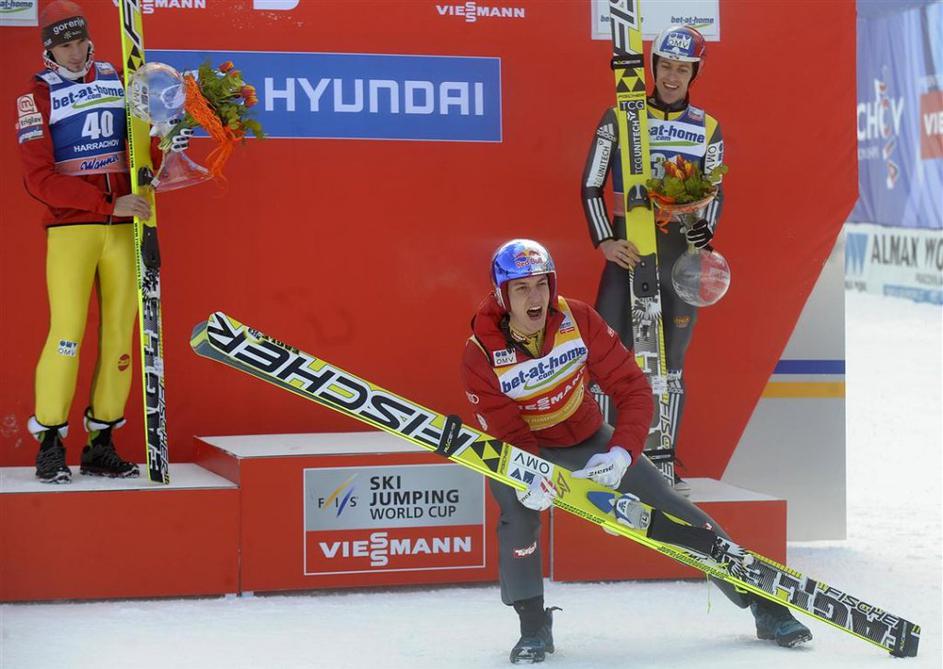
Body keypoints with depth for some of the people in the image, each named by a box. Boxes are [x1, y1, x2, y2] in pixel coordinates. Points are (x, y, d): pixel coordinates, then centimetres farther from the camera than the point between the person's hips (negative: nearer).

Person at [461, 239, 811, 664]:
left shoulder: (577, 320, -23)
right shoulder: (480, 357, -26)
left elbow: (633, 389, -20)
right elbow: (507, 435, -23)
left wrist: (621, 452, -35)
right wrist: (527, 479, -44)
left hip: (586, 438, 2)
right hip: (517, 449, -2)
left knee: (671, 510, -2)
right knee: (519, 513, -32)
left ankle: (764, 605, 7)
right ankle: (533, 627, -12)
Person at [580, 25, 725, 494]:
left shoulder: (707, 128, 8)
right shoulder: (618, 118, 1)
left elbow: (715, 193, 10)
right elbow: (591, 186, 1)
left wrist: (703, 232, -10)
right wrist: (605, 241, -12)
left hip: (681, 249, 2)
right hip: (627, 247, -2)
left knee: (671, 362, 8)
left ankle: (664, 464, 16)